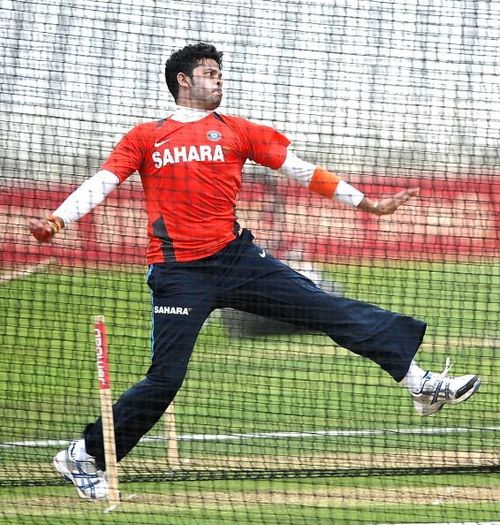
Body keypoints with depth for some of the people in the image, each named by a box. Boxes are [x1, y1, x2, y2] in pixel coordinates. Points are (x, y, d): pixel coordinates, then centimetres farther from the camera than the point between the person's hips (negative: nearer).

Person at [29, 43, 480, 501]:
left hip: (237, 258, 3)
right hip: (179, 274, -3)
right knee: (165, 380, -6)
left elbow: (299, 169, 14)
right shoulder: (145, 138, 10)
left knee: (326, 308, -5)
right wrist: (56, 221, -17)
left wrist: (367, 204, 11)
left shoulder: (236, 131, 14)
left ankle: (420, 384, -4)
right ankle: (83, 457, 8)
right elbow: (101, 184, 1)